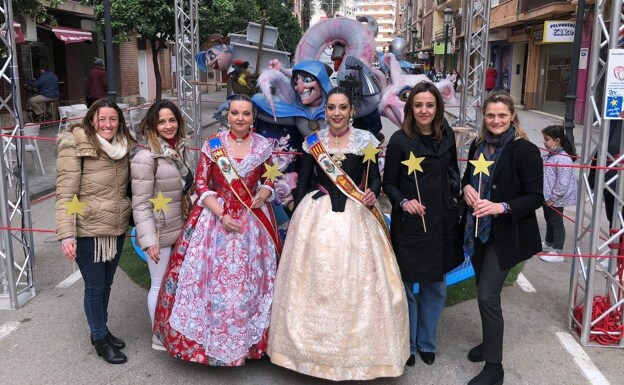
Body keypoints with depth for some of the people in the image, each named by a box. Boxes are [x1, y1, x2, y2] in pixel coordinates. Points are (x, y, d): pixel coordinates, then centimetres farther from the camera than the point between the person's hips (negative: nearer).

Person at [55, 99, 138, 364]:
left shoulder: (125, 146, 4)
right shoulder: (75, 147, -14)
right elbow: (65, 194, -16)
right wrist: (66, 234, -22)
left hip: (117, 228, 5)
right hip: (88, 230, -5)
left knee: (106, 283, 20)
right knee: (95, 286, 7)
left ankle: (102, 329, 39)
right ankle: (100, 339, 26)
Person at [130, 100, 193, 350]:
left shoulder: (180, 149, 5)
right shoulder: (146, 158, -18)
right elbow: (141, 204, -19)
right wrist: (149, 239, -22)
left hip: (181, 229, 7)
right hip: (160, 233, -7)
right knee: (160, 284, 8)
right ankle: (160, 338, 26)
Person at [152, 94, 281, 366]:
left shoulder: (263, 146, 1)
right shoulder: (212, 145, -4)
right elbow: (200, 185, -5)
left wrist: (264, 192, -10)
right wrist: (222, 215, -15)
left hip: (253, 219, 2)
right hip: (215, 217, -2)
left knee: (250, 281, 9)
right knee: (213, 279, 2)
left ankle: (250, 339, 29)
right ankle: (211, 338, 22)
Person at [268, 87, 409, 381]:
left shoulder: (365, 140, 1)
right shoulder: (313, 141, 5)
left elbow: (376, 179, 3)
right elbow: (302, 183, 7)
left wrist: (372, 194, -19)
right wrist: (297, 220, 4)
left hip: (354, 216, -1)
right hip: (316, 216, 1)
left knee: (356, 283, 1)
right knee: (315, 283, 4)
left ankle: (356, 353, 18)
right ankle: (322, 352, 21)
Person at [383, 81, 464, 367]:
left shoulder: (447, 135, 1)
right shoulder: (400, 140, -12)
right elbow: (388, 183, -6)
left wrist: (455, 195, 4)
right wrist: (403, 202, -23)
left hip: (441, 222, 4)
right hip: (409, 223, -4)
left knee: (436, 285, 15)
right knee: (406, 285, 10)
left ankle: (426, 342, 34)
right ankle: (407, 344, 30)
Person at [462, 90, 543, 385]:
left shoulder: (524, 150, -15)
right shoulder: (478, 145, 5)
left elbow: (536, 197, -15)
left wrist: (502, 207, -29)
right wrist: (466, 187, -6)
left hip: (505, 234, -6)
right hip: (478, 230, 7)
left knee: (488, 295, -8)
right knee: (484, 291, 18)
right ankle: (490, 341, 39)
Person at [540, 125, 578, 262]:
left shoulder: (563, 159, -24)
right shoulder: (550, 155, 5)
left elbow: (563, 182, -27)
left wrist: (553, 198, -22)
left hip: (556, 199, -9)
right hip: (547, 196, 9)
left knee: (556, 223, 2)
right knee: (549, 220, 23)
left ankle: (557, 252, 14)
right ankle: (548, 244, 41)